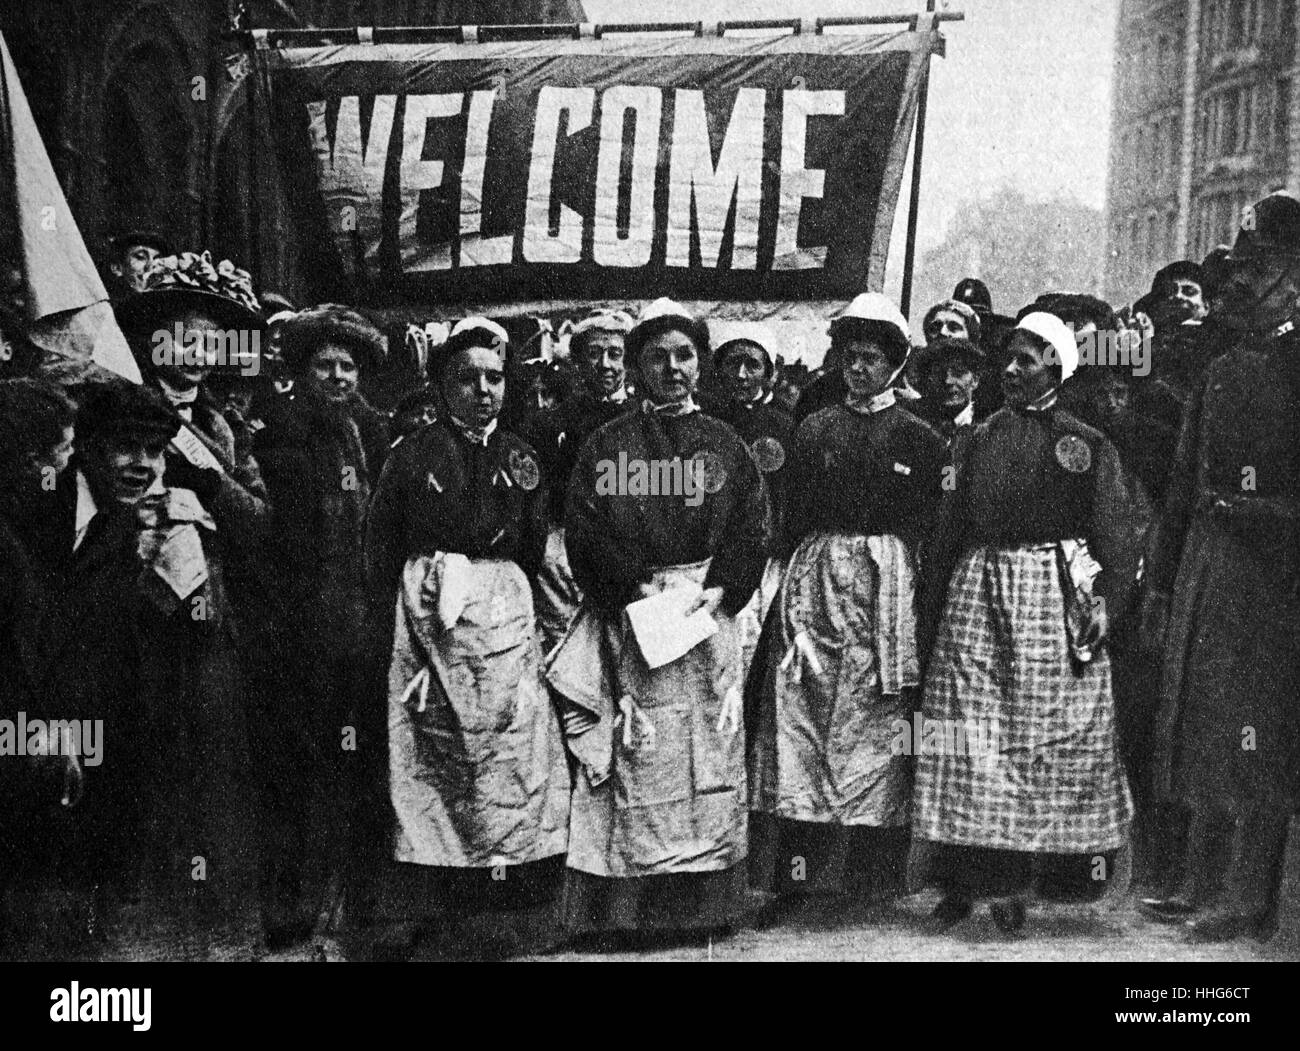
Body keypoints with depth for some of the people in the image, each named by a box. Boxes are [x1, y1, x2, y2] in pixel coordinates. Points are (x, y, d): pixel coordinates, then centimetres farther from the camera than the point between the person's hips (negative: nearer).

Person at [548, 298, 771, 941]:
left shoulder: (727, 445, 12)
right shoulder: (606, 445, 8)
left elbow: (753, 530, 5)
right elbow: (583, 532, -1)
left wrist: (715, 592, -9)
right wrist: (638, 590, -11)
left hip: (707, 618, 2)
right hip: (630, 620, -1)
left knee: (710, 762, 1)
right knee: (636, 765, -3)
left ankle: (706, 904, 10)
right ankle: (632, 908, 4)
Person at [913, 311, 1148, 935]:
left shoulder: (1086, 444, 5)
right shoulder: (983, 438, 14)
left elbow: (1120, 532, 0)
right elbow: (950, 528, 13)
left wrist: (1106, 602, -13)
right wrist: (932, 610, 8)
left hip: (1055, 593, -2)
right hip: (978, 589, 3)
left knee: (1053, 733, 1)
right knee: (969, 736, -3)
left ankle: (1069, 870, 16)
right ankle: (971, 880, 3)